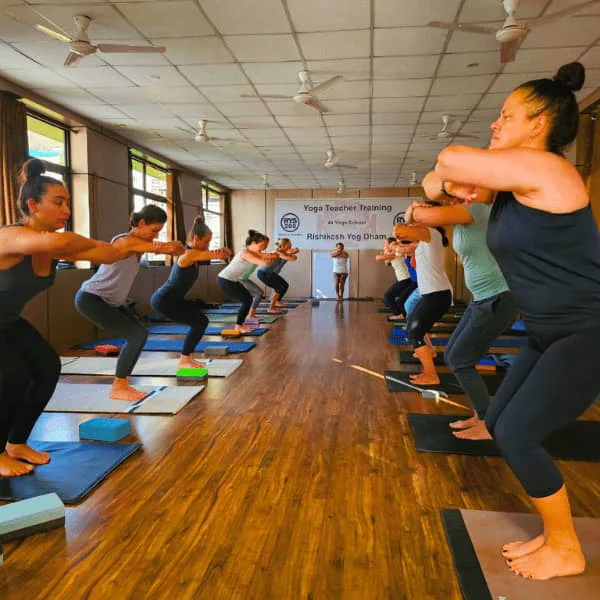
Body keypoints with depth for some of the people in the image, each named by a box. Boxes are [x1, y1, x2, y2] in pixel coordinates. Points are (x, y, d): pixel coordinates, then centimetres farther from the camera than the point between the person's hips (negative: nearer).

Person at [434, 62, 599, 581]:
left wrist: (459, 171, 3)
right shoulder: (513, 184, 10)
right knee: (499, 425, 9)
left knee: (517, 434, -9)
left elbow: (450, 158, -18)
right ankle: (556, 533, 24)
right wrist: (460, 184, -8)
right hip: (549, 335, 10)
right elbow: (449, 175, 13)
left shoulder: (540, 168, -19)